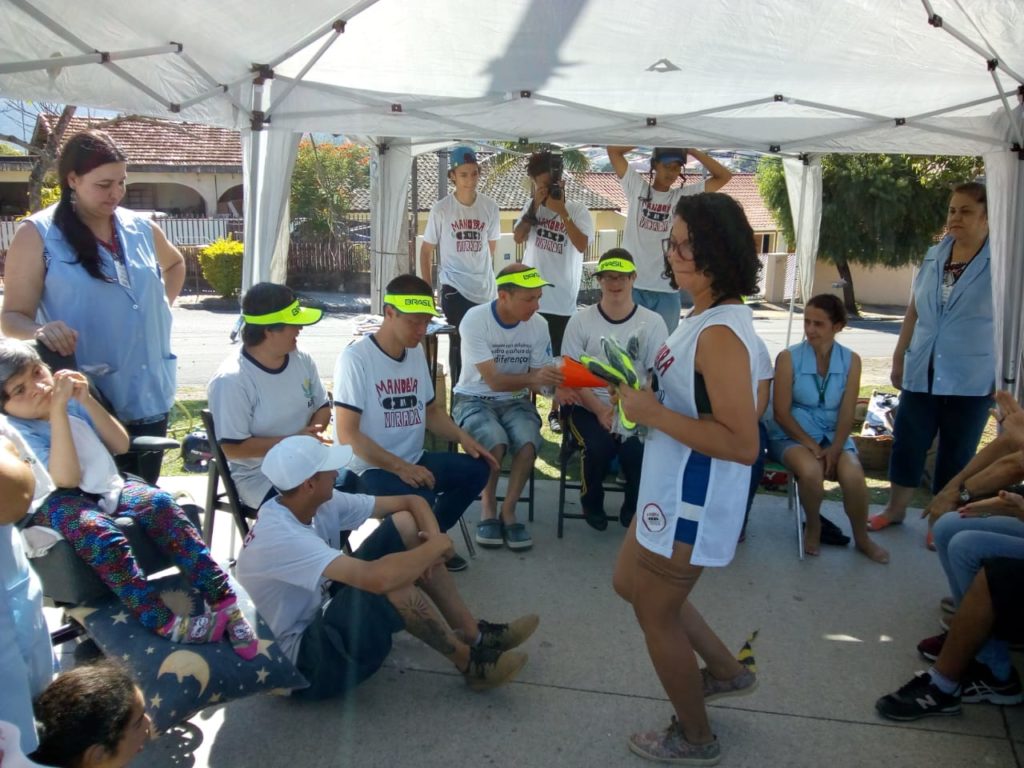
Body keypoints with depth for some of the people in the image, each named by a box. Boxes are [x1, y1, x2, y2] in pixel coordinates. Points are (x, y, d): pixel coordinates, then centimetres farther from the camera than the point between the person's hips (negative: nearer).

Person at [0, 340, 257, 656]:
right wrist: (57, 410, -25)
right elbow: (66, 479, -21)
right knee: (98, 531, -38)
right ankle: (165, 623, -41)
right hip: (57, 504, -4)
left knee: (159, 503, -26)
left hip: (105, 488, 4)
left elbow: (121, 445, 8)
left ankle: (223, 602, -33)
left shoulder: (69, 399, 5)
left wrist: (87, 400, -5)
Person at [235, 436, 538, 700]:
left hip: (324, 612, 9)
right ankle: (470, 662, -9)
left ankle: (476, 635, 1)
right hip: (302, 658, -9)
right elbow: (377, 578, -42)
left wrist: (433, 536, -19)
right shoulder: (280, 536, -31)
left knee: (406, 523, -3)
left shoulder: (321, 503, -5)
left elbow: (411, 501, 2)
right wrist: (436, 547, -26)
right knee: (391, 583, -34)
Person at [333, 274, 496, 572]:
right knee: (421, 500, -32)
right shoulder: (355, 358, -16)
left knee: (477, 468, -7)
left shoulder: (417, 353, 7)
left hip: (413, 460, 8)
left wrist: (462, 437, 0)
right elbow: (347, 436, -20)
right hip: (370, 468, -8)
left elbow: (430, 411, 20)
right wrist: (400, 467, -26)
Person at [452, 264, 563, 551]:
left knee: (529, 442, -28)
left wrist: (556, 386, -25)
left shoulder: (538, 324, -6)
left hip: (514, 400, 3)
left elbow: (537, 380, -2)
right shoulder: (475, 320, -19)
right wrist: (533, 378, -40)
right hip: (474, 399, -3)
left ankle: (508, 510, -8)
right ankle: (488, 508, -7)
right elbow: (493, 380, -23)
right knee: (495, 442, -33)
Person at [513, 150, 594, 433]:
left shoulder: (578, 210, -5)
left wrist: (562, 212, -22)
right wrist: (535, 206, -14)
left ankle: (555, 410, 19)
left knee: (559, 359, 7)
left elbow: (581, 245, -18)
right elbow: (518, 237, -6)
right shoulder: (532, 206, 4)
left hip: (562, 301, -2)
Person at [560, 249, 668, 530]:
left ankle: (634, 508, 4)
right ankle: (592, 502, 4)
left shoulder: (653, 322, 2)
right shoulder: (580, 321, 1)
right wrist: (601, 410, -18)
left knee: (638, 449, -29)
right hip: (589, 406, 0)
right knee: (598, 446, -30)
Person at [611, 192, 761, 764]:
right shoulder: (707, 316, 6)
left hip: (694, 503, -10)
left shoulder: (721, 333, -25)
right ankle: (728, 671, 40)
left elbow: (742, 443, -30)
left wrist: (654, 415, -26)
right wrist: (647, 396, 4)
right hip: (672, 491, 10)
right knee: (631, 583, 25)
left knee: (656, 611, 8)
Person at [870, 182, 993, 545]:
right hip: (922, 372, 4)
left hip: (971, 378, -4)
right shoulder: (934, 255, 6)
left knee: (955, 453, 8)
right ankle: (895, 508, 29)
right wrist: (899, 357, 12)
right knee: (907, 442, 11)